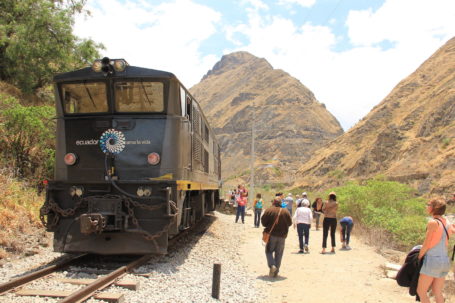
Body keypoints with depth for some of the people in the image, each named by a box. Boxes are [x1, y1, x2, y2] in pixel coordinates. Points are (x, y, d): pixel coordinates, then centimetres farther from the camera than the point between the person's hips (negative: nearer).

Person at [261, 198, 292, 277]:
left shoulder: (269, 210, -7)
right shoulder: (285, 212, -1)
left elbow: (263, 221, -6)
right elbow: (290, 223, 6)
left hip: (271, 235, -2)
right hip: (282, 235, 2)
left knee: (269, 251, 11)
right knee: (279, 253, 10)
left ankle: (272, 265, -12)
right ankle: (276, 271, 10)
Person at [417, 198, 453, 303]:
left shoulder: (433, 222, -14)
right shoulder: (447, 223, 7)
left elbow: (426, 245, -12)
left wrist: (419, 258, -2)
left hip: (432, 259, -8)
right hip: (445, 260, 8)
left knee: (421, 291, 3)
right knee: (437, 292, 16)